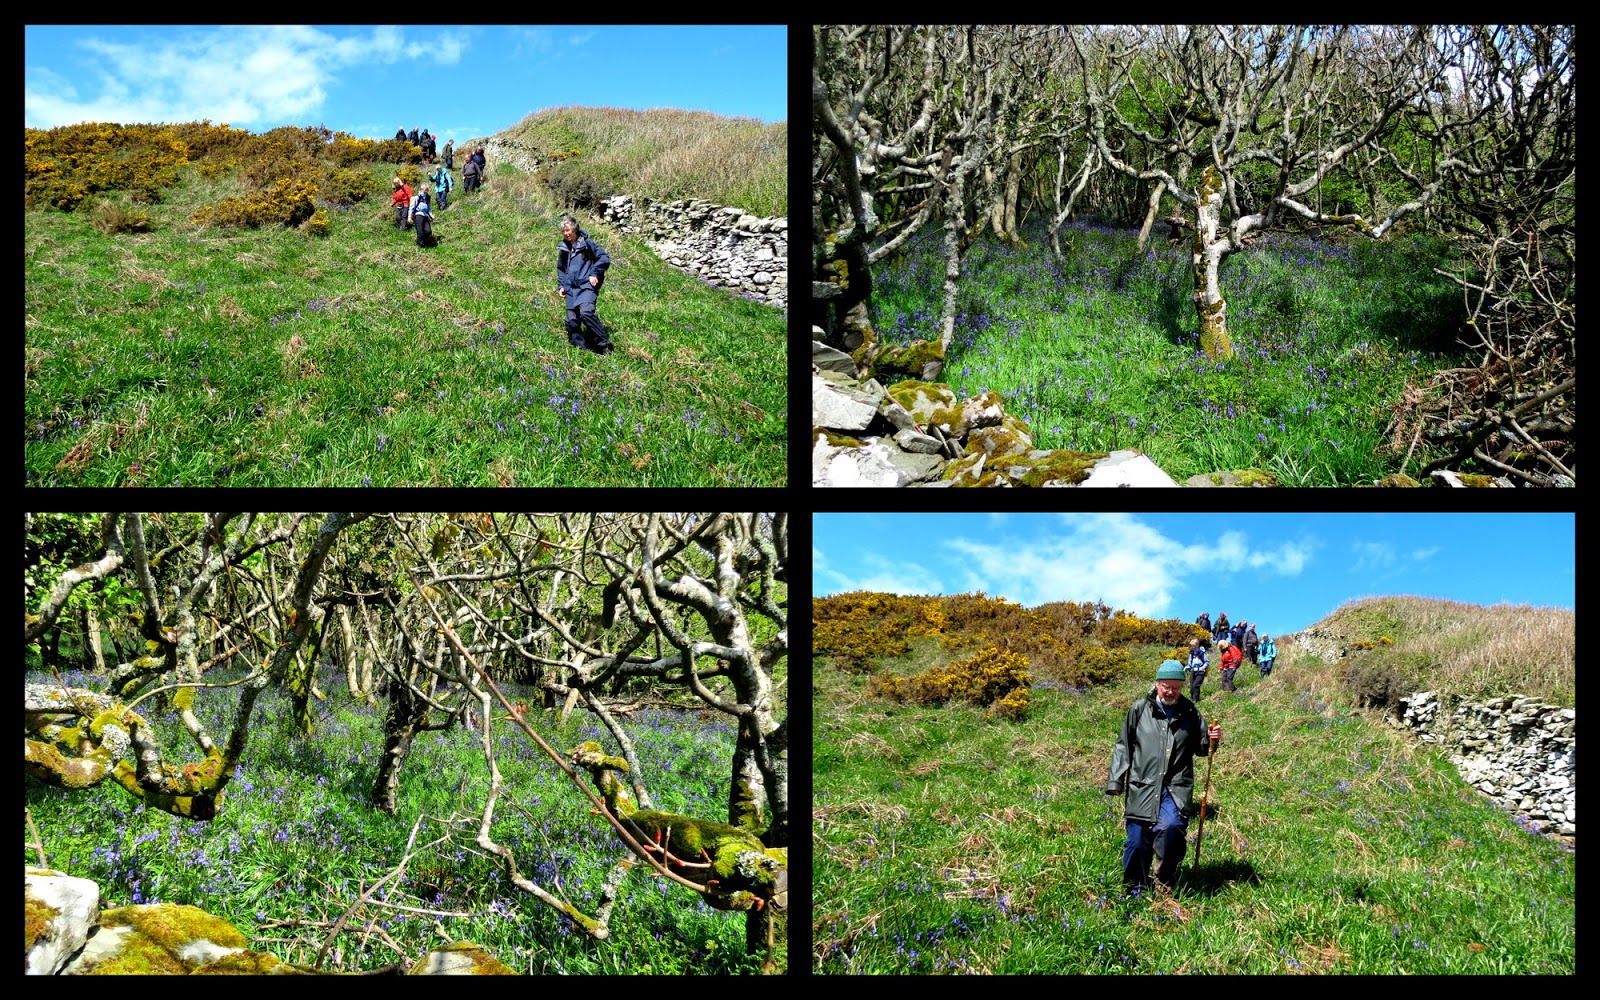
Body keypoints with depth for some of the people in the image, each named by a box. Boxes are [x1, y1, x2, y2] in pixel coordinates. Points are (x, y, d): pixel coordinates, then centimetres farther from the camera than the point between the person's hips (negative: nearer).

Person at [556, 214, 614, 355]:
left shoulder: (586, 243, 0)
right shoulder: (563, 248, 16)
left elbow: (605, 259, -2)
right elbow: (560, 269, 29)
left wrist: (594, 274, -11)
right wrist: (562, 285, 18)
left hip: (587, 285, -6)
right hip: (571, 288, 6)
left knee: (586, 312, -27)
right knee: (571, 320, -3)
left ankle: (604, 344, -21)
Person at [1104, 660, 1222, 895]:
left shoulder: (1190, 713, 10)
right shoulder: (1140, 709, 6)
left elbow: (1200, 749, 20)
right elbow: (1123, 747, 11)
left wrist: (1211, 741, -2)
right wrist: (1115, 781, 5)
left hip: (1176, 789, 0)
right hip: (1142, 786, 1)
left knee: (1171, 827, -25)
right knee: (1137, 840, 0)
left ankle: (1164, 883, -5)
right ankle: (1135, 889, 21)